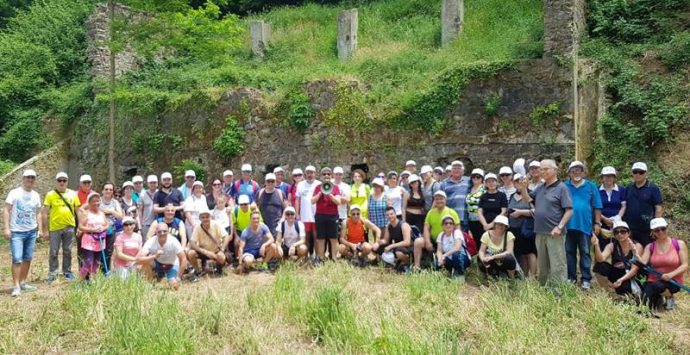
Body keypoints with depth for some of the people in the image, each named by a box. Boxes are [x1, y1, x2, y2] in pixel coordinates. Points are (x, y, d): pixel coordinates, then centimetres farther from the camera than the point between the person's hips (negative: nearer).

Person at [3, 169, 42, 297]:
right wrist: (6, 228, -14)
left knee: (28, 258, 9)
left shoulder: (36, 195, 10)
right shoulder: (14, 193, -4)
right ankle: (16, 286, -4)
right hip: (16, 232, -5)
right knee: (17, 259, -9)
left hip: (31, 231, 5)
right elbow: (6, 211, -6)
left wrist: (40, 229, 10)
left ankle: (23, 283, 19)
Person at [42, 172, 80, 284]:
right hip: (55, 228, -2)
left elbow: (78, 211, 10)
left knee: (68, 251, 11)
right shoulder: (50, 195, -3)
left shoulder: (73, 194, 5)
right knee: (53, 252, 4)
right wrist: (45, 230, -6)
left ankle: (67, 272, 23)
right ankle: (52, 274, 13)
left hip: (69, 227, 2)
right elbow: (45, 213, -3)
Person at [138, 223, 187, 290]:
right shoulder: (151, 242, -27)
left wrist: (178, 276, -26)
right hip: (157, 264, 0)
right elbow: (138, 259, -36)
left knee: (175, 286, -18)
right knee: (146, 260, -30)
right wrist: (154, 256, -47)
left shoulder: (173, 241, -28)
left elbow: (183, 259, -23)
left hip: (171, 265, 0)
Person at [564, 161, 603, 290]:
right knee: (569, 252, 9)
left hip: (585, 225, -1)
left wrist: (597, 223, -1)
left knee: (585, 253, 3)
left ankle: (586, 279, 8)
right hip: (568, 224, 2)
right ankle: (571, 277, 19)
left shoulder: (591, 186, 3)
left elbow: (597, 206, 3)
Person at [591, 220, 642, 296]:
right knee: (599, 266, -24)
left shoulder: (637, 246, -4)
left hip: (631, 278, -3)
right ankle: (611, 292, -6)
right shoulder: (612, 246, 1)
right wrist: (596, 245, -37)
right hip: (616, 275, 3)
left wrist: (634, 250, -34)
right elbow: (601, 259, -19)